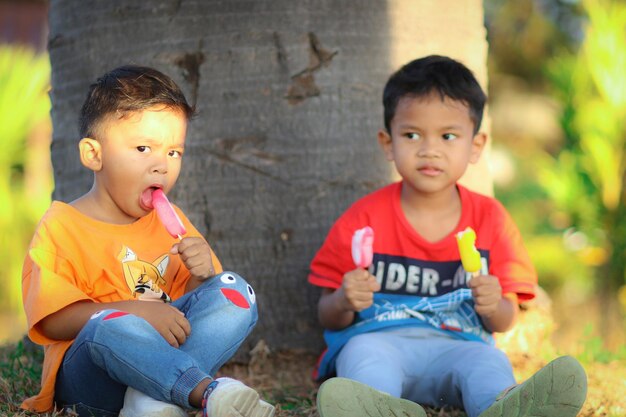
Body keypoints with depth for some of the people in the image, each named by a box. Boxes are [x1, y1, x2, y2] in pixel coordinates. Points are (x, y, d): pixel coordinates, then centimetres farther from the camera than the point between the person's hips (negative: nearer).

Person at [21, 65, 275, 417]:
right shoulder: (62, 226, -2)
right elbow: (53, 319, -14)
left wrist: (201, 277, -9)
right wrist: (135, 311, -26)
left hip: (158, 359, 6)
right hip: (89, 373, -5)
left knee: (235, 292, -14)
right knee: (109, 325, -38)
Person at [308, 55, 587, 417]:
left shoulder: (490, 219, 8)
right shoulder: (364, 219, 4)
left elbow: (504, 321, 11)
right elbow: (328, 316, 7)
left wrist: (494, 307, -14)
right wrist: (344, 302, -18)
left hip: (458, 345, 1)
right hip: (378, 338, -1)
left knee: (488, 360, -31)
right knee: (366, 353, -34)